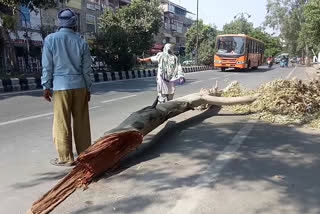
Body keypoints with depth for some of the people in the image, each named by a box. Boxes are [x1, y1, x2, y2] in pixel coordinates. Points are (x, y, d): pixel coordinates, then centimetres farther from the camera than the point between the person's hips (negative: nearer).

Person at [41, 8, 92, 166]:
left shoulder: (51, 39, -4)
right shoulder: (81, 42, 2)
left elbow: (47, 65, -4)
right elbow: (86, 69, 4)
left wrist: (46, 86, 4)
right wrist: (88, 89, 12)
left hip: (61, 86, -2)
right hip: (80, 86, 3)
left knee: (62, 123, 5)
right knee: (81, 122, 10)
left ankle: (65, 158, 11)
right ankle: (84, 153, 18)